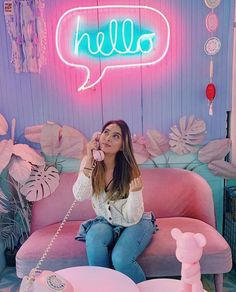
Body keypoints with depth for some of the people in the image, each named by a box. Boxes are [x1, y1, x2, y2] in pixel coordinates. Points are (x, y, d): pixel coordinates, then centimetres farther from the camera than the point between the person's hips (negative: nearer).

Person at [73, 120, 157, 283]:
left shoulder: (129, 170, -20)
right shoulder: (90, 163, -11)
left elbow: (132, 218, -20)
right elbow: (80, 196, -25)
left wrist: (135, 191, -39)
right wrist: (89, 162, -30)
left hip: (136, 223, -2)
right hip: (106, 222, 3)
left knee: (120, 258, -28)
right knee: (94, 239, -30)